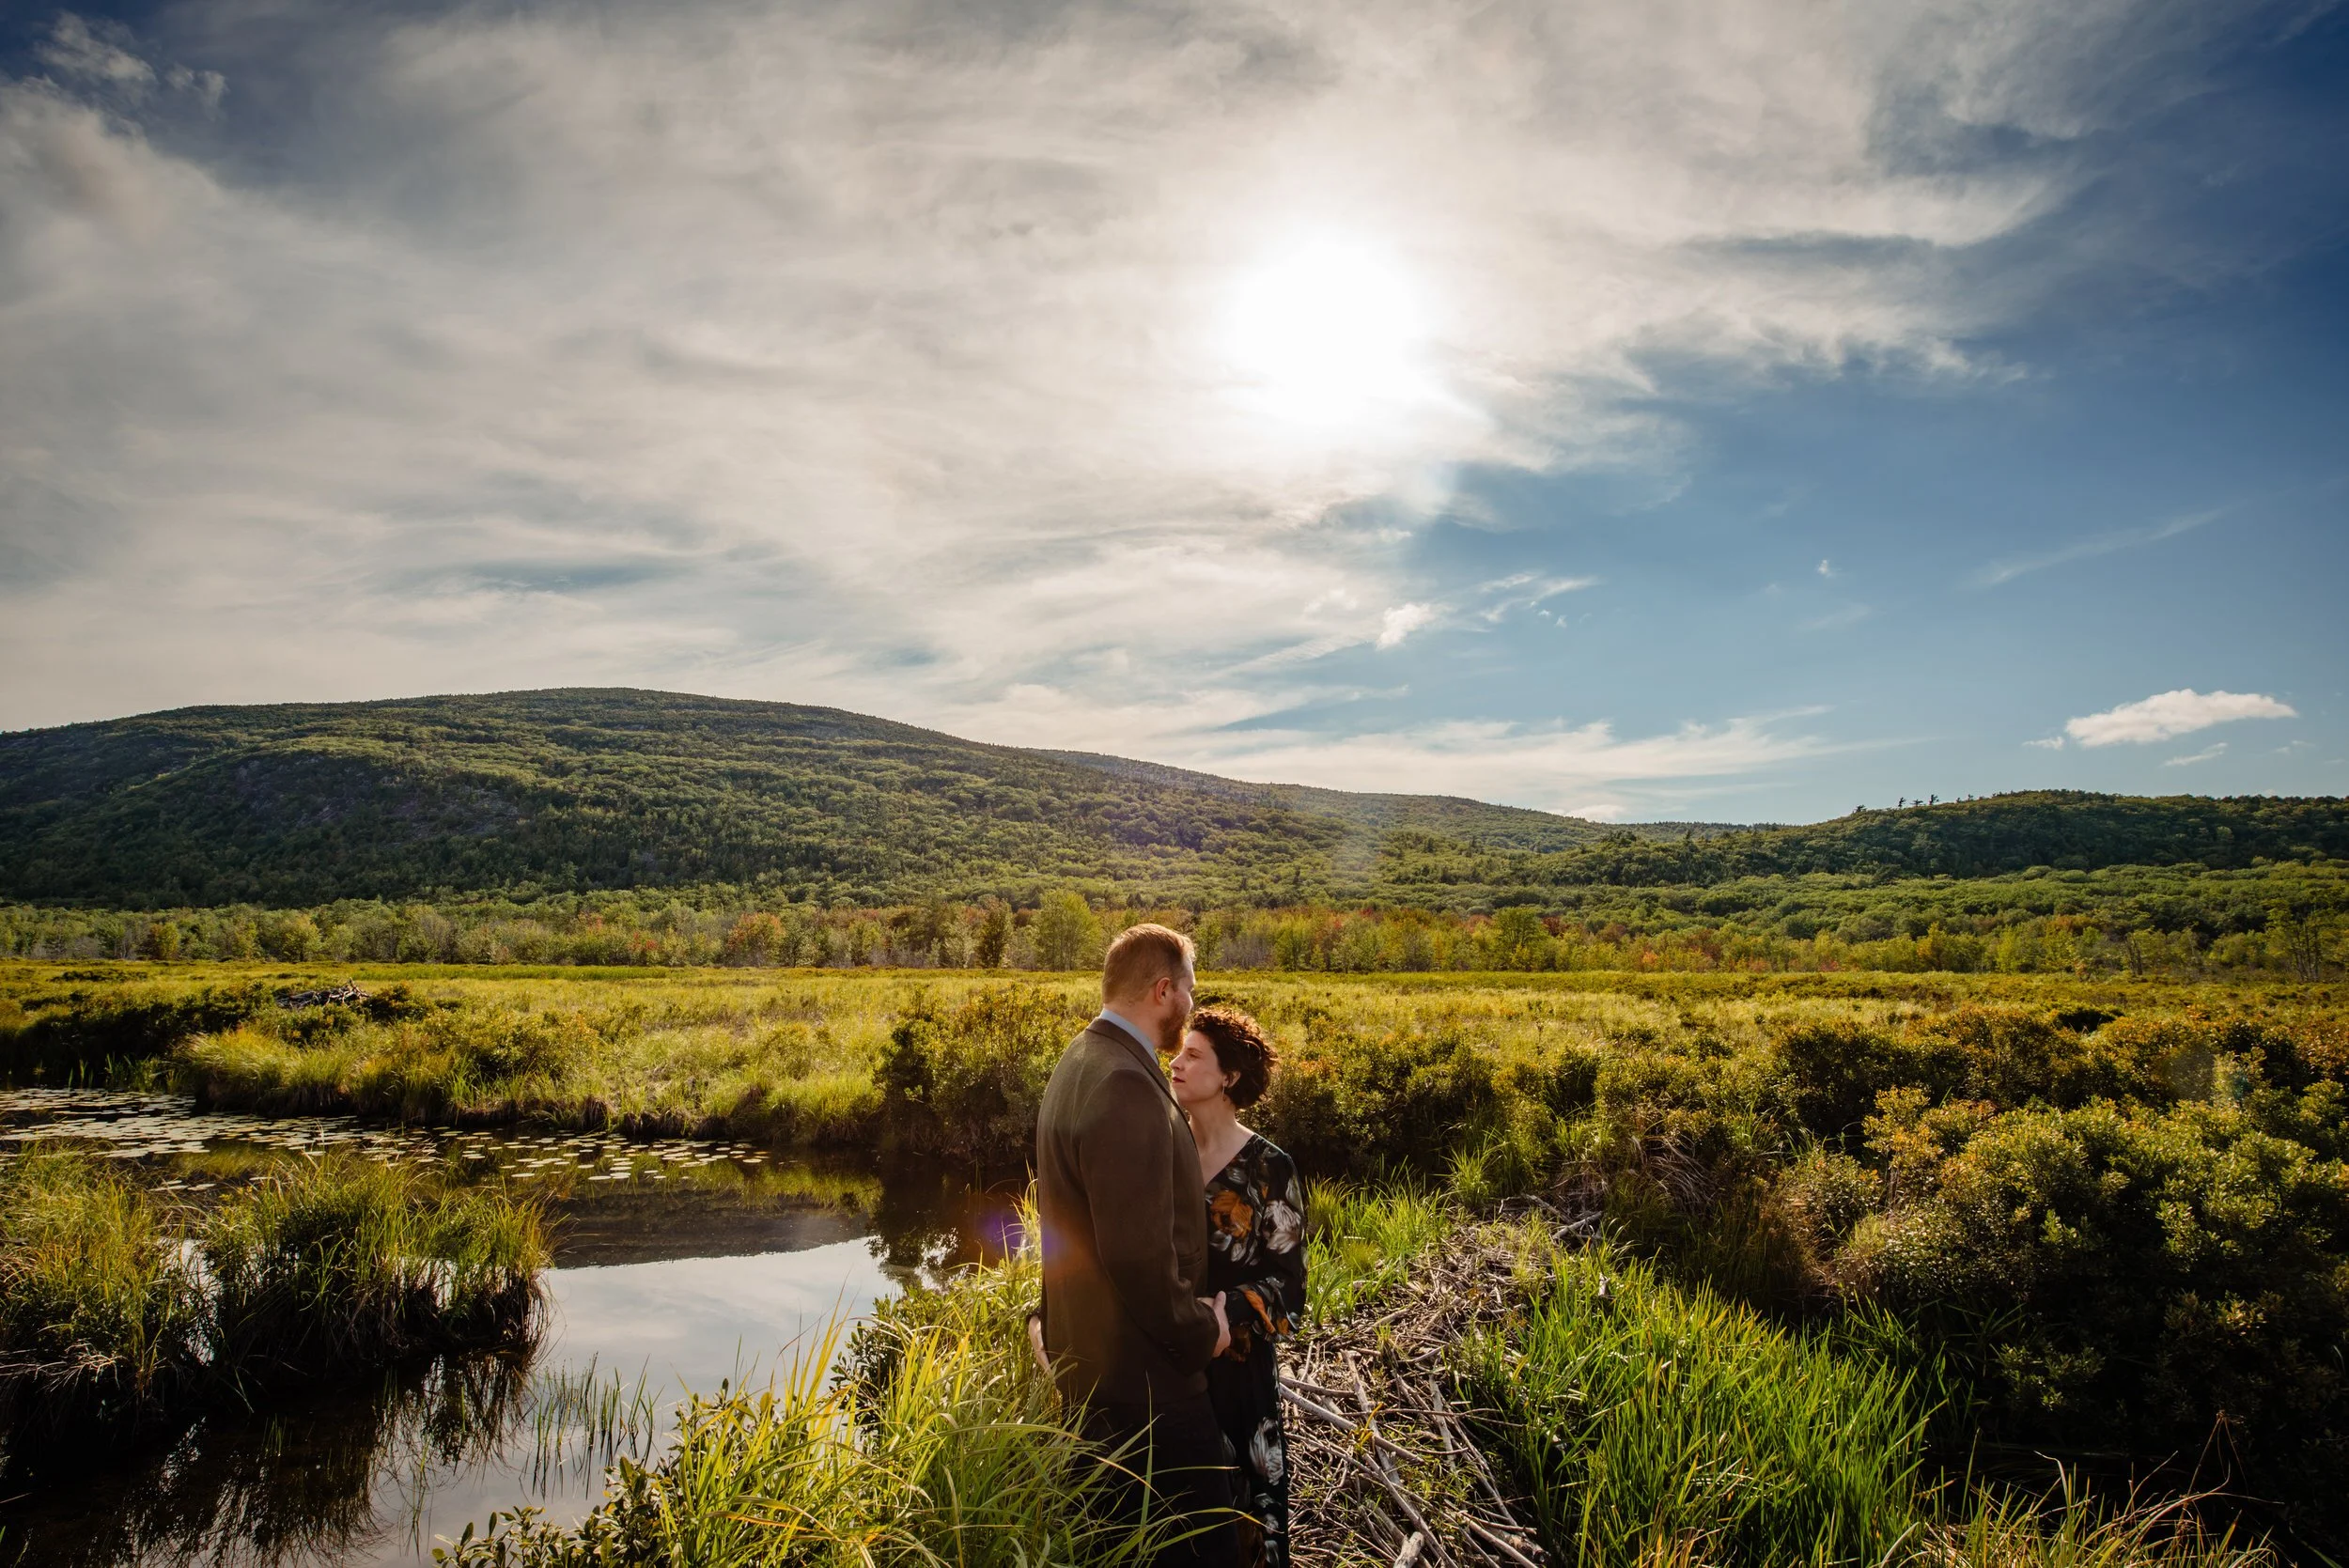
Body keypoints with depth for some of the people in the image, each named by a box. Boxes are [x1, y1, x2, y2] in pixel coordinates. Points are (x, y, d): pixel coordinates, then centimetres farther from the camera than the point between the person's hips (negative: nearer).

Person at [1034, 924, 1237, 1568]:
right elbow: (1139, 1254, -28)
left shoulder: (1081, 1061, 6)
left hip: (1087, 1356, 10)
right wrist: (1199, 1331, -12)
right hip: (1140, 1371, -10)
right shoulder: (1126, 1086, -26)